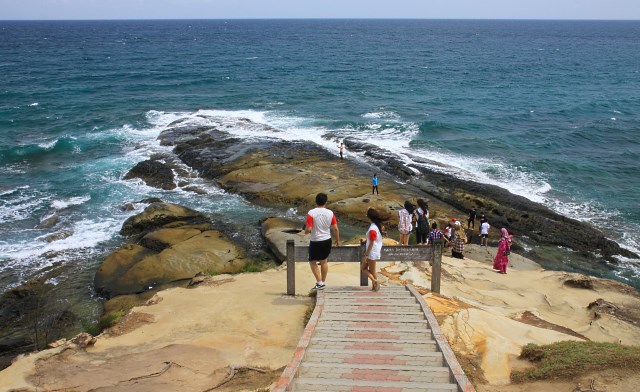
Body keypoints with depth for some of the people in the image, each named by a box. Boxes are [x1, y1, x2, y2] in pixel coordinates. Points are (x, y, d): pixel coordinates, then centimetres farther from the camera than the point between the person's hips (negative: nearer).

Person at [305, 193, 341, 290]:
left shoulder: (311, 213, -15)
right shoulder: (330, 213, -5)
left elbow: (308, 230, -19)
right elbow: (335, 228, -1)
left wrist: (306, 230, 5)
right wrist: (337, 240, 13)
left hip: (315, 242, -4)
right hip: (327, 241, 4)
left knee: (312, 261, 13)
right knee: (324, 261, 20)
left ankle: (319, 283, 7)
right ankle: (323, 282, 28)